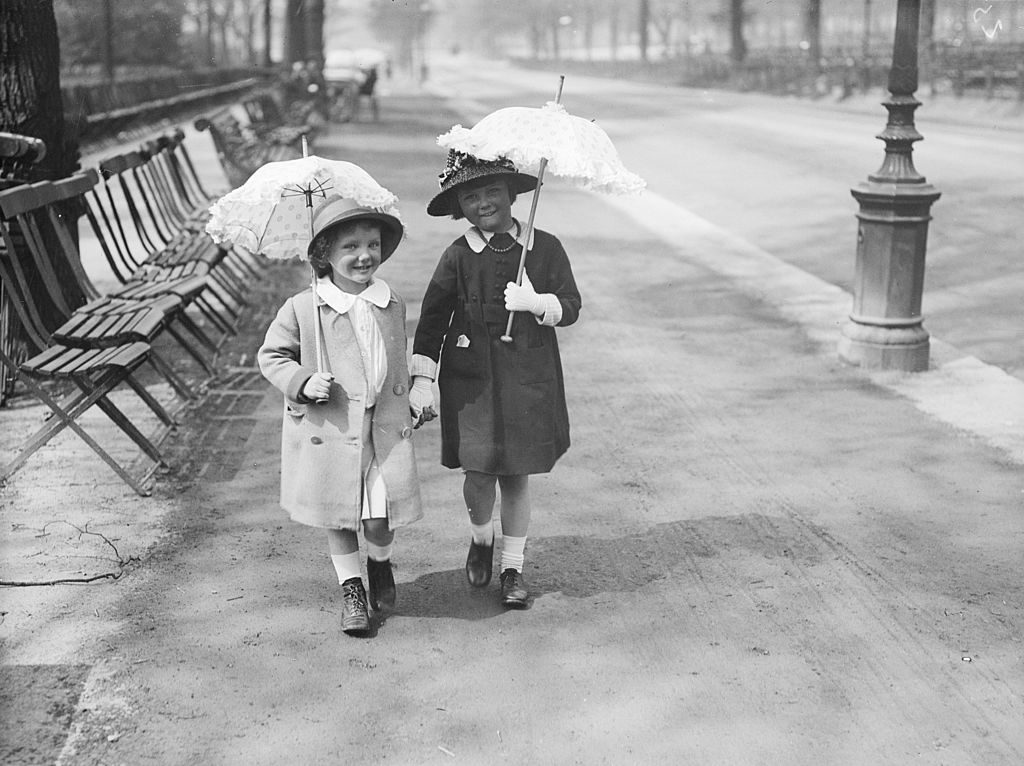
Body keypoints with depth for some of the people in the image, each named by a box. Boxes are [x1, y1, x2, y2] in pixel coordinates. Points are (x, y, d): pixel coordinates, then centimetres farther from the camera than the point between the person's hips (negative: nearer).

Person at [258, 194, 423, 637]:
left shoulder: (393, 305, 3)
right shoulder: (301, 309, -8)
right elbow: (271, 356, 1)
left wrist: (407, 406, 20)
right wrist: (302, 382, -14)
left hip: (386, 428, 2)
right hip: (328, 429, -1)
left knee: (380, 521, -2)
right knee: (338, 516, 10)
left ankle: (380, 563, 32)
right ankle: (350, 587, 32)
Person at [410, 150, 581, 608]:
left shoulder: (545, 248, 1)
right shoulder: (458, 256, -2)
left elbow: (571, 306, 4)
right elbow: (432, 318, 0)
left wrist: (536, 302, -15)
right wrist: (422, 378, -6)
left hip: (529, 380, 1)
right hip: (470, 381, 0)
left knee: (516, 476, 5)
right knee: (478, 474, -1)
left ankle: (513, 568, 22)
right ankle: (480, 539, 32)